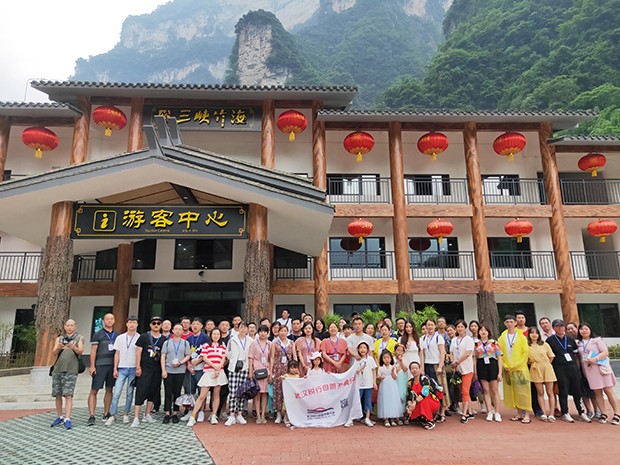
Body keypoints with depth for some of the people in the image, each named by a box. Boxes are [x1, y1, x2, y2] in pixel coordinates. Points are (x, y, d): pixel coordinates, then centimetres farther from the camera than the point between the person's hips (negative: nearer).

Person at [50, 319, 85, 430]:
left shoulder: (79, 338, 8)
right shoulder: (59, 338, 16)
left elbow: (80, 351, -6)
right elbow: (54, 353, 3)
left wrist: (74, 347, -28)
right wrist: (58, 348, -20)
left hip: (71, 370, -3)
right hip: (58, 369, 4)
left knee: (68, 395, -10)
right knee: (57, 395, 8)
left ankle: (67, 419, -11)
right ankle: (59, 417, 23)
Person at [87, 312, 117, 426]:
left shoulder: (117, 335, 11)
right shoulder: (97, 334, 0)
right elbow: (93, 351, -3)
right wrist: (92, 366, -9)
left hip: (113, 365, 4)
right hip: (100, 365, -4)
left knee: (109, 390, 10)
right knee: (94, 391, -4)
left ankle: (106, 414, 20)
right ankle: (91, 416, 0)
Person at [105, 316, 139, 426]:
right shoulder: (120, 338, 7)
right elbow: (117, 354, 9)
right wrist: (115, 369, 3)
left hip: (133, 369, -1)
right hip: (122, 368, 1)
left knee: (130, 393, 6)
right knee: (116, 392, -4)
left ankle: (126, 414, 17)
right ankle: (112, 415, 3)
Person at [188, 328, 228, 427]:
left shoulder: (223, 346, 13)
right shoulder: (206, 345, 6)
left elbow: (223, 359, 5)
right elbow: (204, 358, -4)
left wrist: (218, 369, -10)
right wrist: (214, 366, -14)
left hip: (219, 372, 2)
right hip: (208, 372, -2)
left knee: (216, 394, 5)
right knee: (202, 396, -5)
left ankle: (214, 416, 14)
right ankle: (192, 417, 0)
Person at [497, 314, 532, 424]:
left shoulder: (521, 337, 1)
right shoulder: (502, 338, 7)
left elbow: (526, 352, -4)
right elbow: (500, 354, 7)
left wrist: (517, 364, -10)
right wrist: (504, 365, -6)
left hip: (520, 368, -3)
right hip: (507, 369, 3)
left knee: (523, 391, -3)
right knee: (512, 392, 6)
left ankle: (526, 415, 2)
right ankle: (519, 414, 15)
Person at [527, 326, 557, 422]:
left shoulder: (545, 344, 2)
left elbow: (551, 357, 6)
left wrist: (545, 365, 1)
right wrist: (532, 363, -6)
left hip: (547, 368, 0)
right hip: (535, 370, 0)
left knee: (550, 392, 2)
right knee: (540, 392, 2)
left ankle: (551, 414, 7)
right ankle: (544, 413, 8)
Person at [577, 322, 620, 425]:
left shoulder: (596, 340, 2)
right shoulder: (579, 343, 12)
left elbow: (605, 352, -6)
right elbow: (579, 357, 17)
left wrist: (595, 359, -19)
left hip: (600, 368, -3)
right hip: (588, 370, 3)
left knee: (608, 391, -4)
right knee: (597, 392, 2)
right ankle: (603, 414, 8)